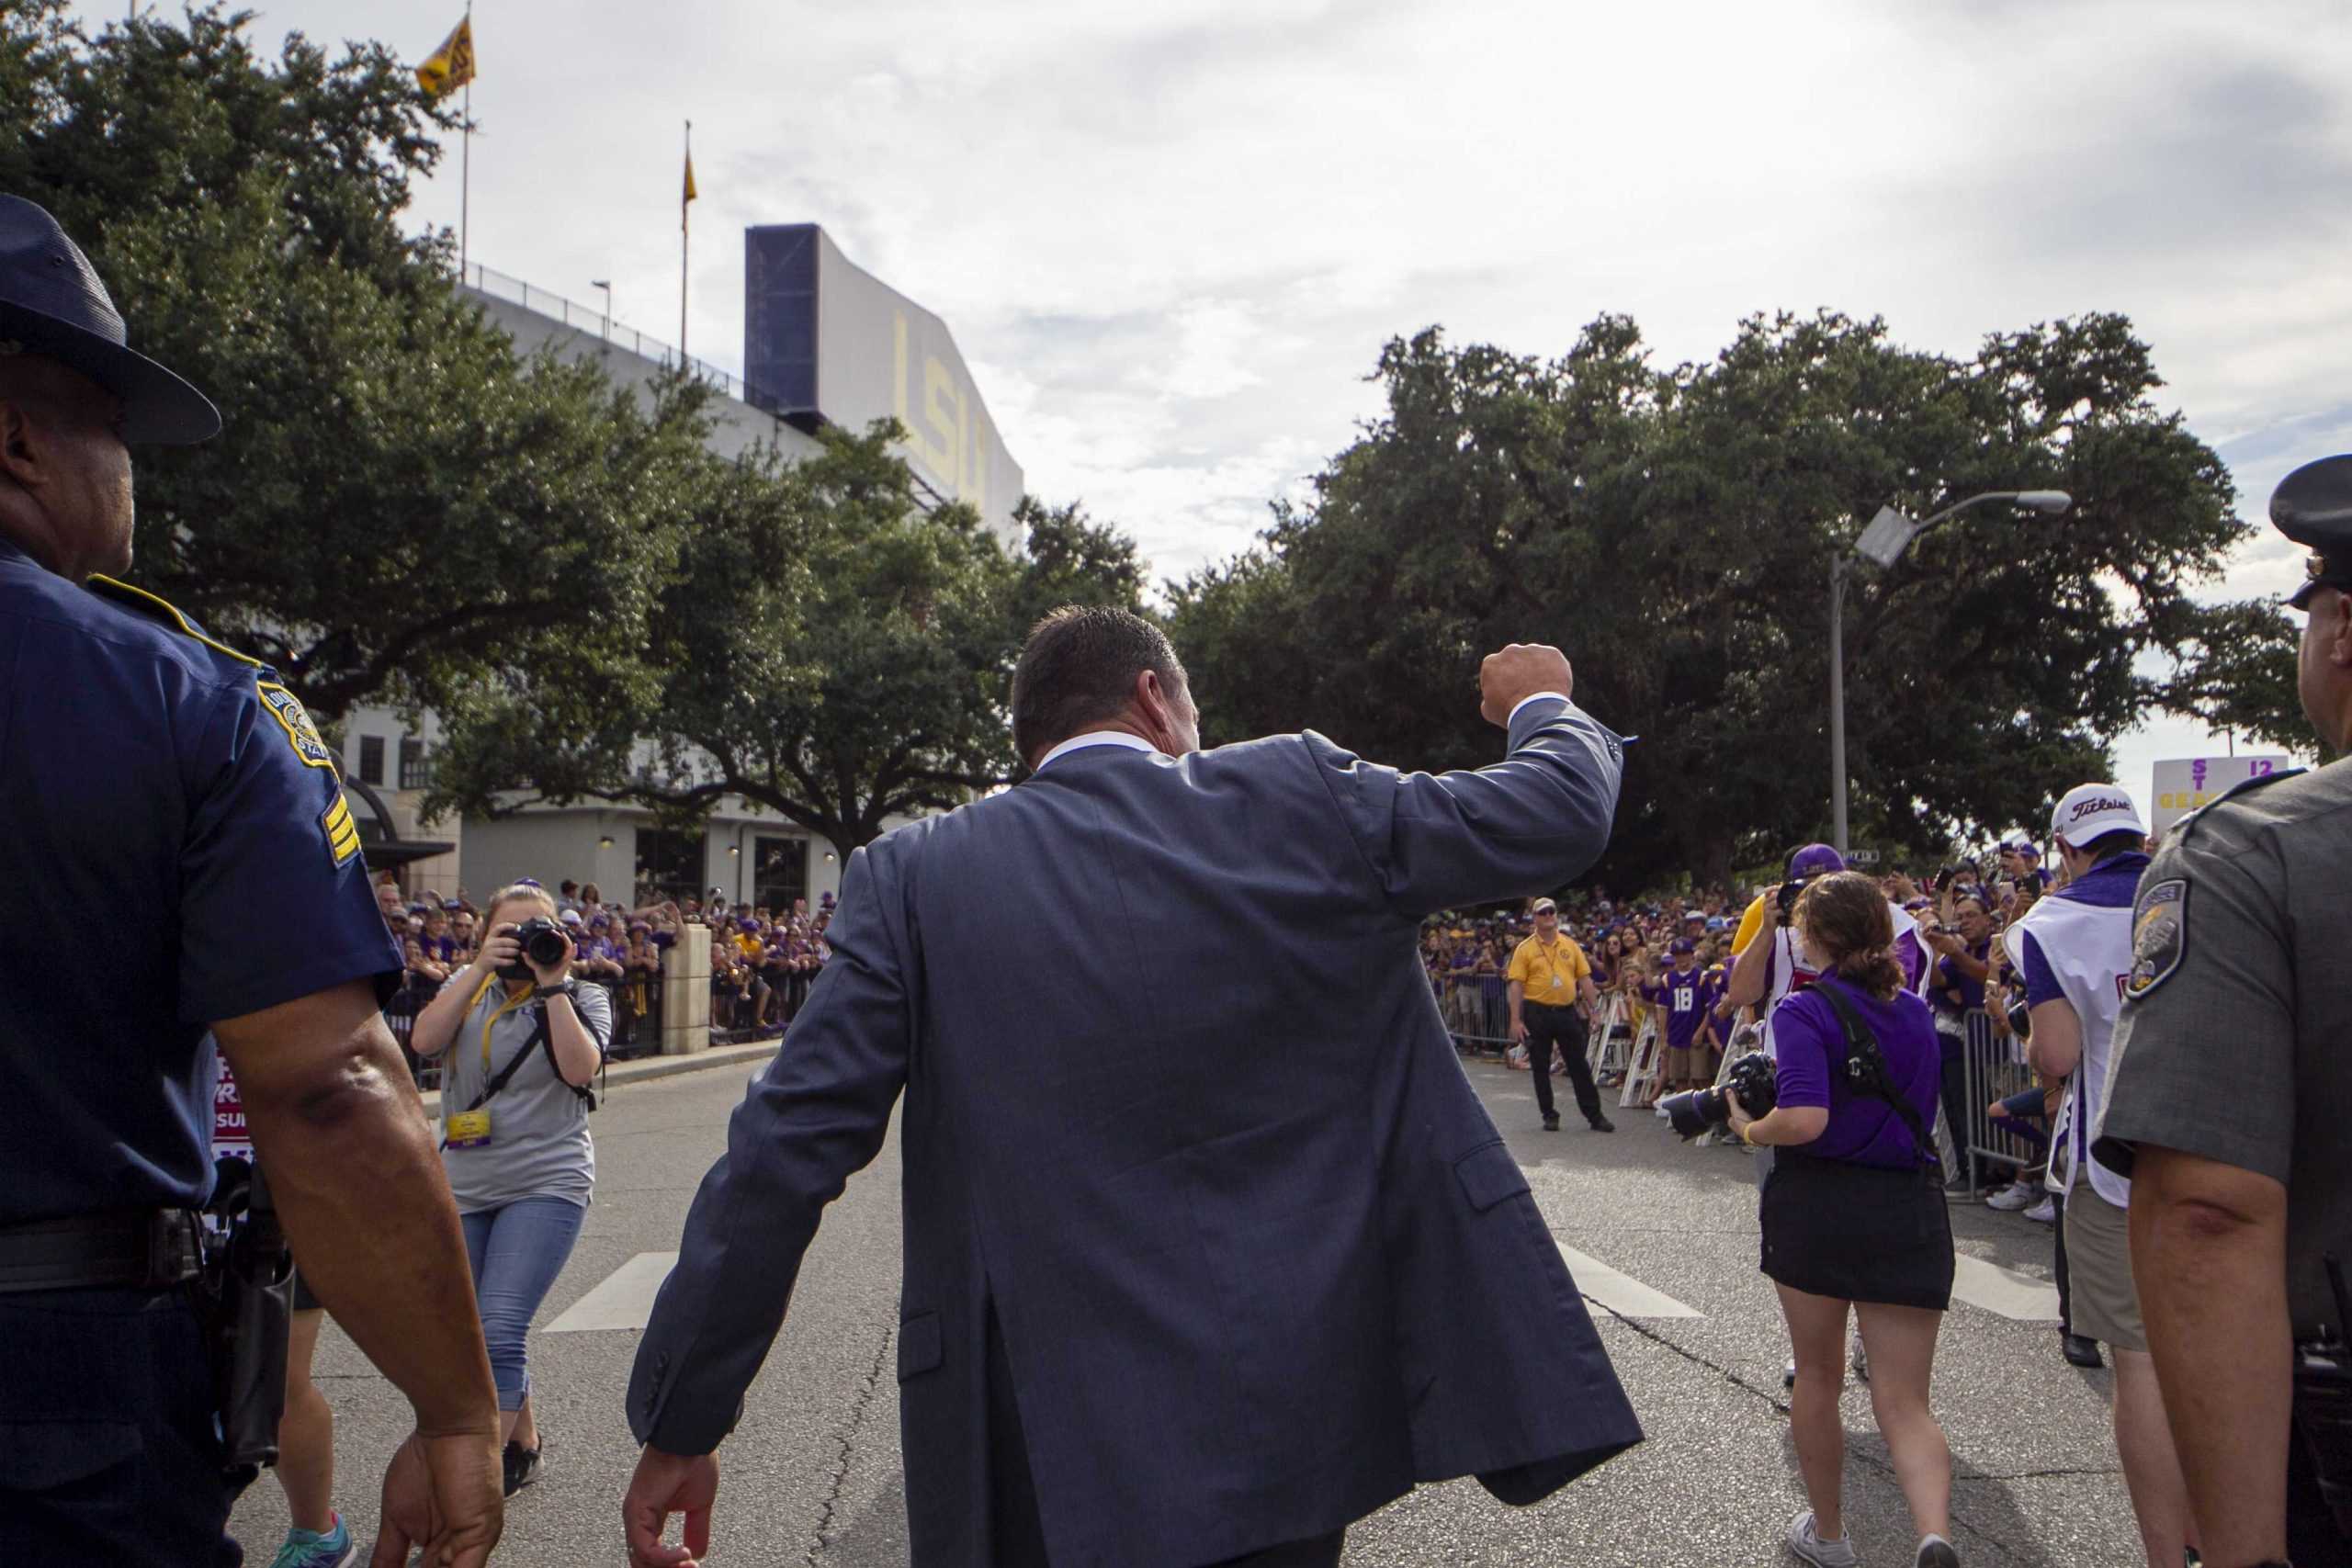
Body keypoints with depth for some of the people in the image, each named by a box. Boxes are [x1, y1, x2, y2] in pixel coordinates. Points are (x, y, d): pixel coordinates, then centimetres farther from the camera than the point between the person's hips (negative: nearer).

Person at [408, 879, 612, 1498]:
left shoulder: (582, 996, 1)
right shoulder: (469, 985, 10)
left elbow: (580, 1069, -17)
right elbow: (424, 1040, -9)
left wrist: (552, 985, -16)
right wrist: (482, 969, -13)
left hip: (546, 1184, -5)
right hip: (464, 1187, 5)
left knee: (498, 1334, -16)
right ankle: (523, 1445, 34)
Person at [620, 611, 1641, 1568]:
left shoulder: (917, 878, -6)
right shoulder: (1305, 798, -6)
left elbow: (785, 1148, -8)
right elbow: (1563, 811, 4)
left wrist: (680, 1422, 0)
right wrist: (1543, 708, 27)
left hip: (1053, 1454, 0)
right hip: (1294, 1431, 1)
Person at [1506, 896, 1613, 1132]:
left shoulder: (1570, 946, 8)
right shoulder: (1525, 949, -2)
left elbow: (1585, 979, 8)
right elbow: (1516, 986, -5)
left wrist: (1595, 1009, 0)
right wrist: (1516, 1020, -11)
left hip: (1567, 1012, 2)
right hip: (1537, 1014, -2)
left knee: (1580, 1066, 4)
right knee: (1540, 1068, 5)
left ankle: (1594, 1115, 10)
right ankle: (1549, 1115, 17)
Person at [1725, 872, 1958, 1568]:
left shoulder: (1805, 1010, -12)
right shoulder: (1916, 1013, 8)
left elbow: (1805, 1118, -25)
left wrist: (1751, 1130, -6)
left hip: (1818, 1204, -4)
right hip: (1910, 1208, 4)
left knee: (1818, 1376, 17)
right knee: (1904, 1400, 4)